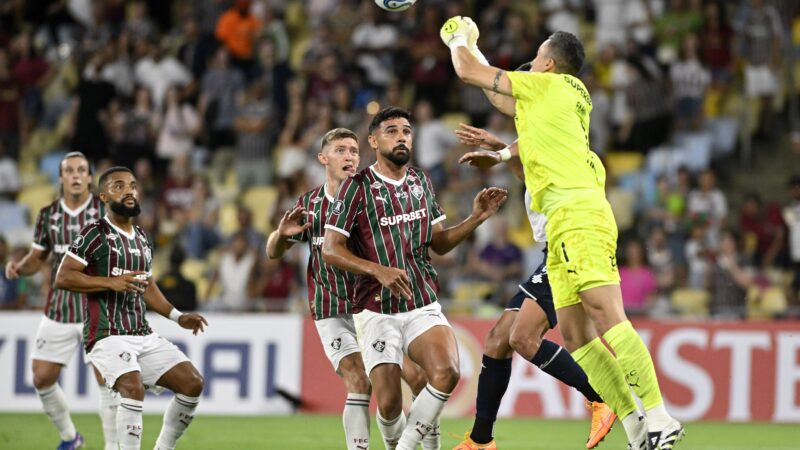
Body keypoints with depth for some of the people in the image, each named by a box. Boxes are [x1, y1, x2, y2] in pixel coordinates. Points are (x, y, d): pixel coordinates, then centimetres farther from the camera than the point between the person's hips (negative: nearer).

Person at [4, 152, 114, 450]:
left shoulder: (106, 210, -6)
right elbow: (37, 257, 14)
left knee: (107, 378, -12)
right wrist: (18, 268, -6)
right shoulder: (48, 215, 4)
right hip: (59, 310, 4)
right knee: (42, 378, 3)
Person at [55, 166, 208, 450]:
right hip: (108, 337, -8)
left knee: (193, 382, -2)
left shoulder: (142, 240, 18)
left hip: (144, 336, 8)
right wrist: (112, 282, -21)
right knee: (133, 387, -31)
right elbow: (62, 277, -13)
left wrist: (177, 317, 18)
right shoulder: (95, 234, -6)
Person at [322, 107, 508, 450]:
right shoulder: (357, 187, -5)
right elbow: (331, 250, -8)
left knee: (447, 373, -25)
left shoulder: (421, 182, 11)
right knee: (388, 403, -11)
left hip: (424, 307, 3)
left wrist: (476, 218, 5)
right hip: (377, 311, -3)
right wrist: (378, 270, -21)